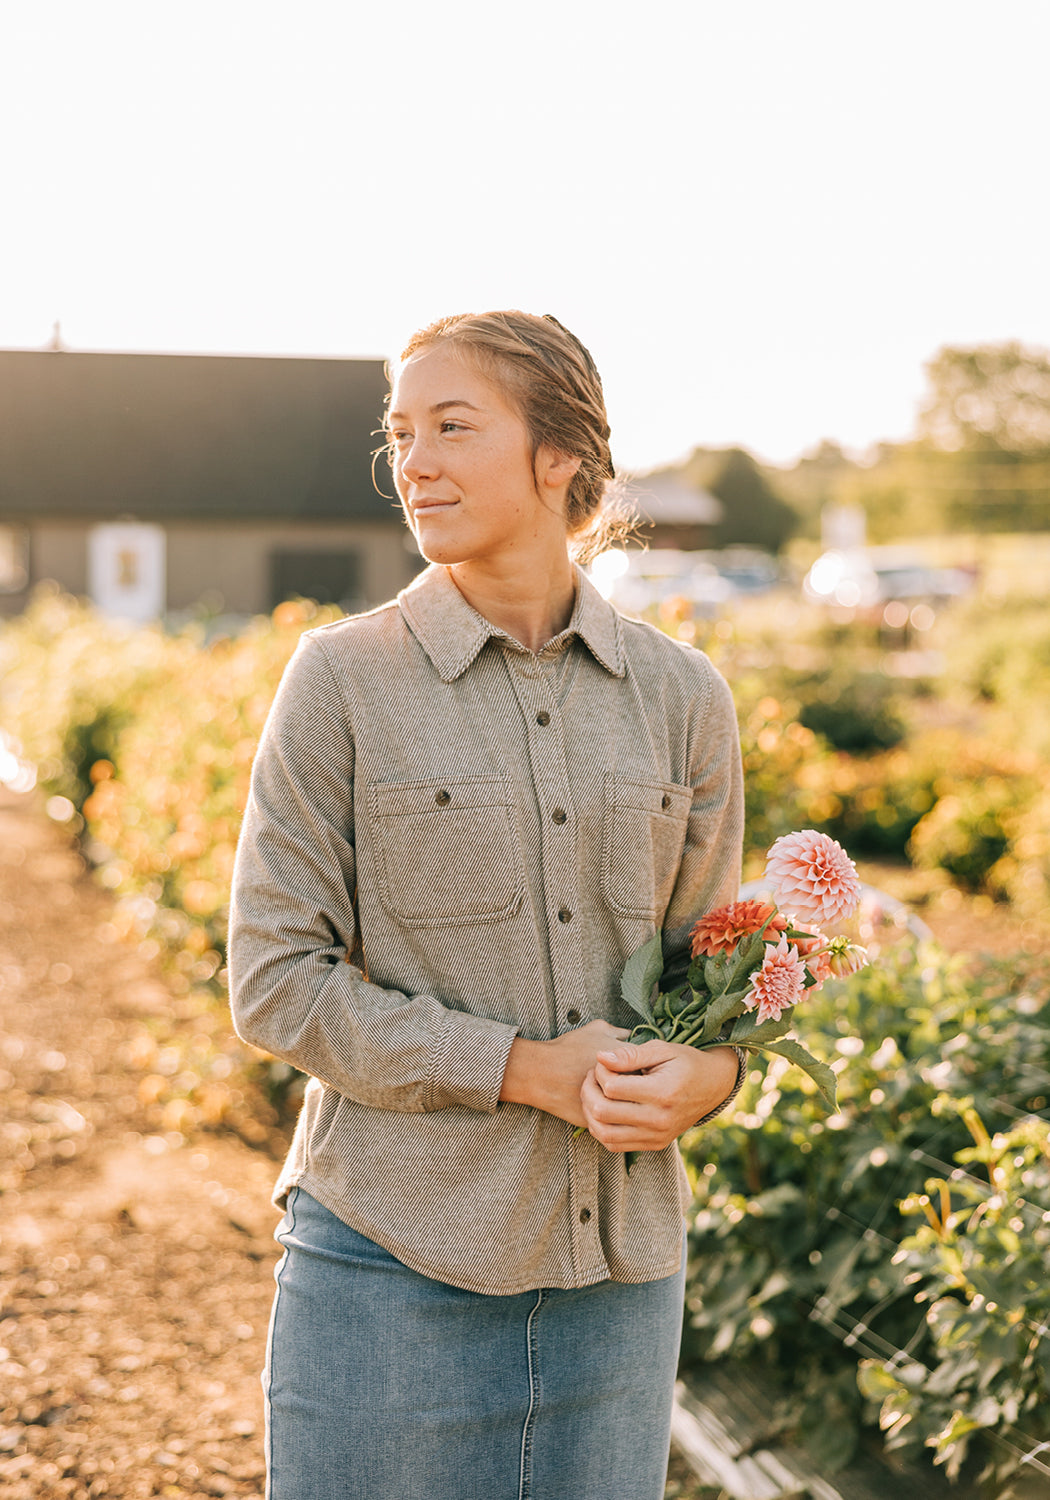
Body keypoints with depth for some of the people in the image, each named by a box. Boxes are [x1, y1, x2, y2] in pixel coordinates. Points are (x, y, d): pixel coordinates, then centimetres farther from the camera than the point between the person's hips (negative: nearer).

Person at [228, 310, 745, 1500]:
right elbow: (277, 983, -8)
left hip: (617, 1263, 3)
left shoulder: (681, 697, 3)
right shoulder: (342, 679, -6)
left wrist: (699, 1076, -11)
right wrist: (529, 1068, -16)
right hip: (394, 1262, -3)